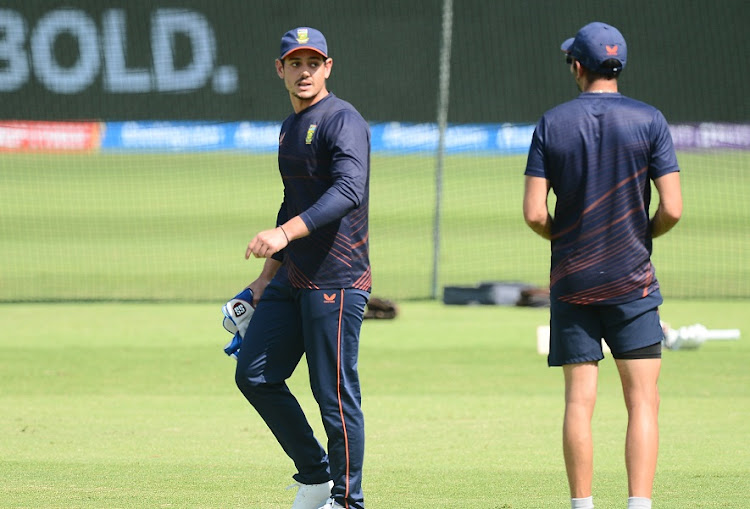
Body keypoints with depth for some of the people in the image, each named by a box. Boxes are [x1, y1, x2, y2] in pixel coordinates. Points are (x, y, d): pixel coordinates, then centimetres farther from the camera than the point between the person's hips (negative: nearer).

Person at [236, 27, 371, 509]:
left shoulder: (342, 121, -11)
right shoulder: (291, 127, 18)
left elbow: (350, 190, -27)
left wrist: (286, 232, -37)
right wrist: (270, 271, 24)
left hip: (337, 281, -9)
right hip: (293, 279, 9)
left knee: (335, 394, -6)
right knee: (254, 374, 9)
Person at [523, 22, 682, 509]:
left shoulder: (551, 124, -1)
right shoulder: (649, 120, -4)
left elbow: (535, 213, -6)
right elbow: (672, 209, -9)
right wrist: (643, 234, 11)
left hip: (572, 281, 2)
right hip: (631, 280, -1)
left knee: (579, 401, 4)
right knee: (643, 400, -1)